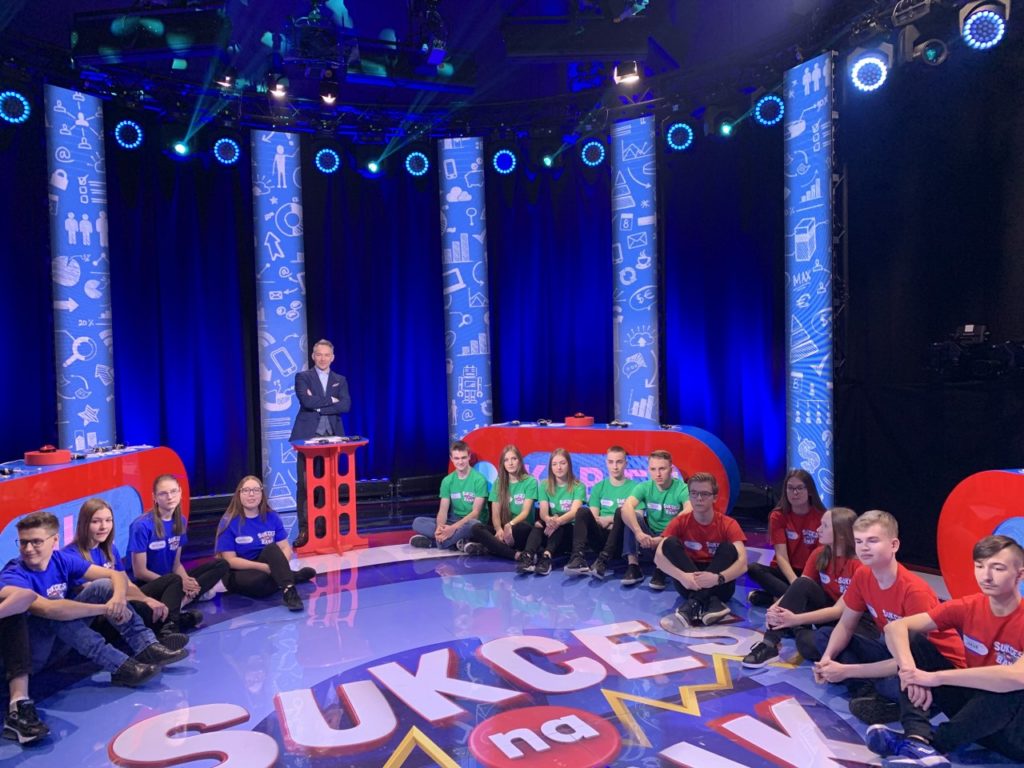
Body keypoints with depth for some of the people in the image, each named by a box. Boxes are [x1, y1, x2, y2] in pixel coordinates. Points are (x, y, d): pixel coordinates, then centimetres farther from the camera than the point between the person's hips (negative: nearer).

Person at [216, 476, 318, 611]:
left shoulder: (272, 517, 2)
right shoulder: (229, 522, -9)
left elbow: (286, 548, 0)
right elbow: (230, 560, -13)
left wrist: (279, 565, -24)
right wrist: (263, 567, -24)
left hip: (266, 569, 3)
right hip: (240, 574, -3)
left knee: (271, 549, -28)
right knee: (258, 581, -36)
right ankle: (292, 577, -17)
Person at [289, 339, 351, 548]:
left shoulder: (340, 380, 13)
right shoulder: (303, 377, 5)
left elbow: (345, 406, -4)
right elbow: (306, 401, -14)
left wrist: (318, 405, -10)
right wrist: (330, 400, -6)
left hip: (331, 437, 3)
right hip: (308, 436, -3)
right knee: (304, 484, -7)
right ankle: (304, 530, -3)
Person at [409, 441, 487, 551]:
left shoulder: (479, 479, -10)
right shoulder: (447, 481, 5)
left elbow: (475, 512, -15)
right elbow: (443, 510, -2)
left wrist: (453, 528, -28)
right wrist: (440, 527, -25)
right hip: (453, 521, 5)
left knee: (474, 525, -40)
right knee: (417, 522, -13)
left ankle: (434, 541, -26)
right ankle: (457, 541, -26)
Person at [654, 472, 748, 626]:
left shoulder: (728, 524, -6)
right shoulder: (680, 522, -3)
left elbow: (742, 563, -21)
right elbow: (658, 557, -17)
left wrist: (717, 578, -41)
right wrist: (682, 576, -36)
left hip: (718, 587, -1)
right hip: (689, 584, 1)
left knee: (728, 548, -24)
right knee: (670, 543, -21)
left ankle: (695, 603, -34)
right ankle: (711, 603, -34)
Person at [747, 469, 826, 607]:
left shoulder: (822, 517, -6)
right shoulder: (778, 516, -2)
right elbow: (781, 555, -12)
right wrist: (795, 582, -30)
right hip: (785, 572, 2)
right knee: (753, 568, -28)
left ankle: (777, 598, -23)